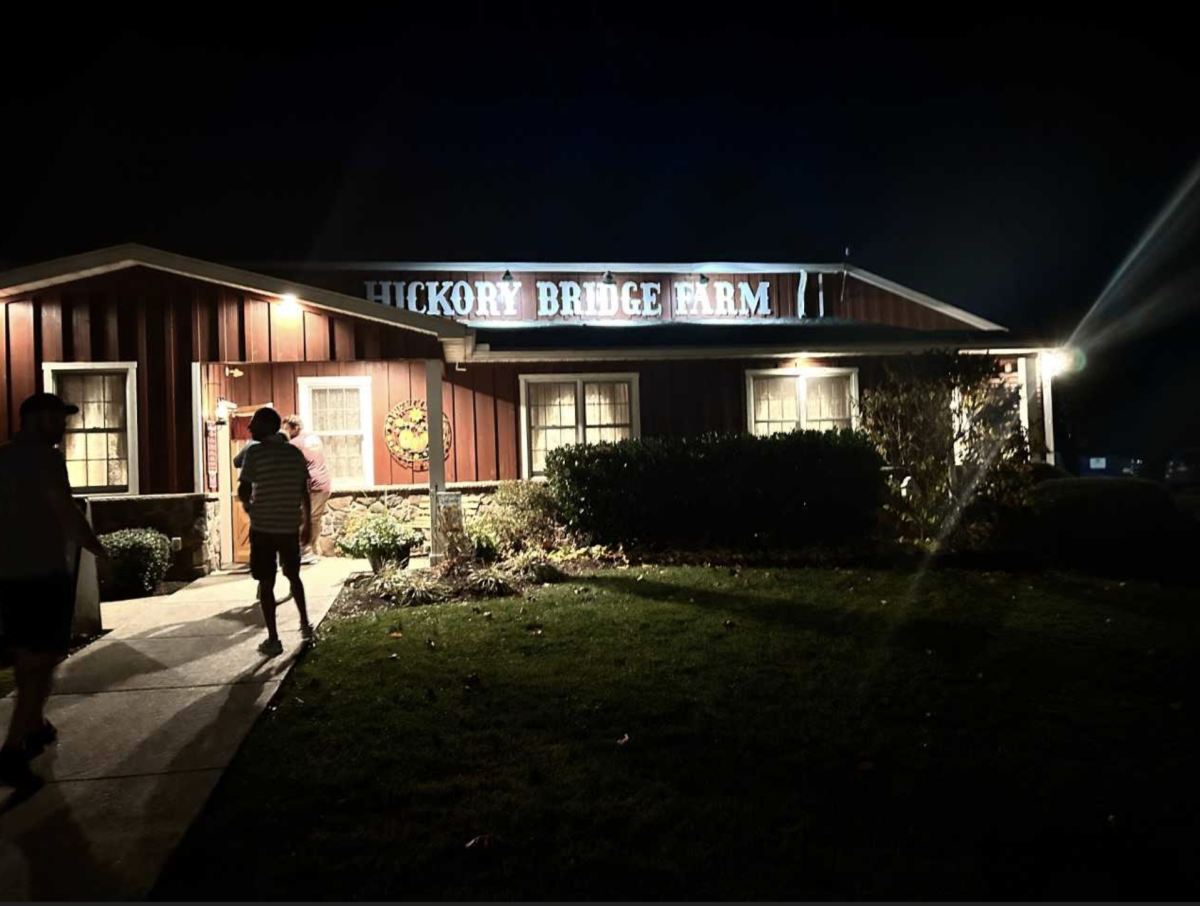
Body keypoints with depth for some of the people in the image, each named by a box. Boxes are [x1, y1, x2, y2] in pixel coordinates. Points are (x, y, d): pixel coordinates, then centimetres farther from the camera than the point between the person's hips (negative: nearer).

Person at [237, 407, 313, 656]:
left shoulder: (255, 452, -9)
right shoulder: (295, 453, 5)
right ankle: (305, 624, 29)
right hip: (290, 526, 4)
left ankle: (273, 640, 4)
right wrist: (307, 524, 15)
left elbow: (243, 492, -11)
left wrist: (248, 504, 12)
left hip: (263, 526, -4)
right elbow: (304, 493, 8)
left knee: (266, 582, 4)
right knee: (293, 576, 22)